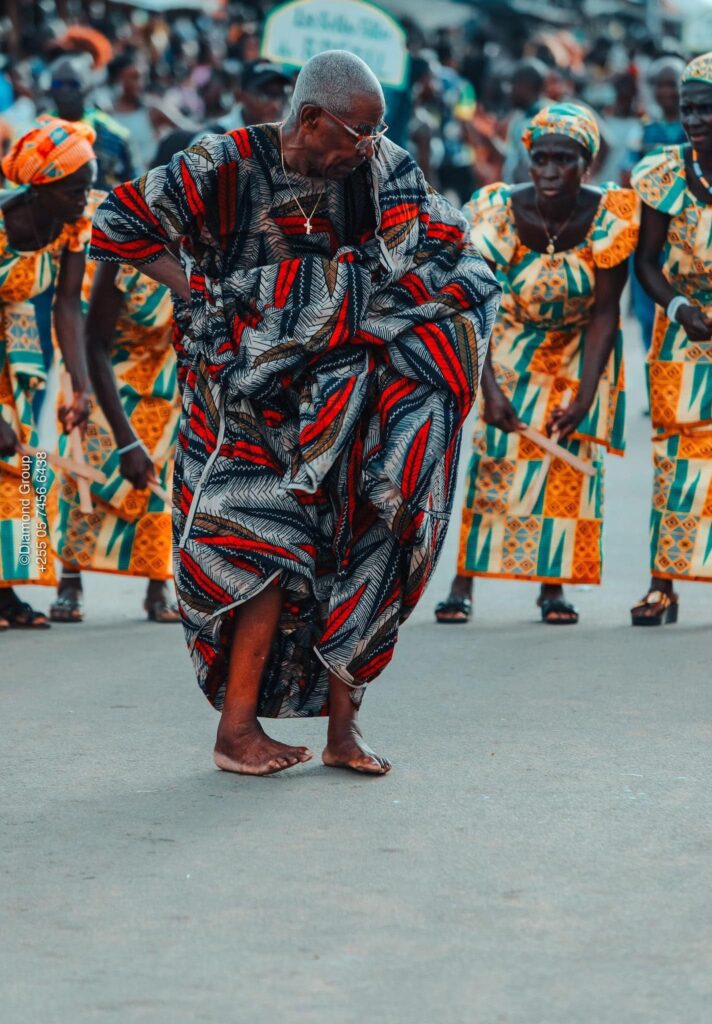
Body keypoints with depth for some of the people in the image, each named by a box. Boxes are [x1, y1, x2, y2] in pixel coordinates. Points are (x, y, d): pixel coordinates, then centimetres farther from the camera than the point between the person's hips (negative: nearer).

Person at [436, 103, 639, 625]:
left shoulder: (609, 215, -23)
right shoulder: (499, 212, -24)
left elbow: (605, 312, -18)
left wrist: (585, 396, -22)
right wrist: (489, 389, -28)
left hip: (579, 350, 1)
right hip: (507, 344, -1)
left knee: (571, 453, -9)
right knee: (492, 449, -13)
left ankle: (554, 585, -3)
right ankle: (463, 581, -13)